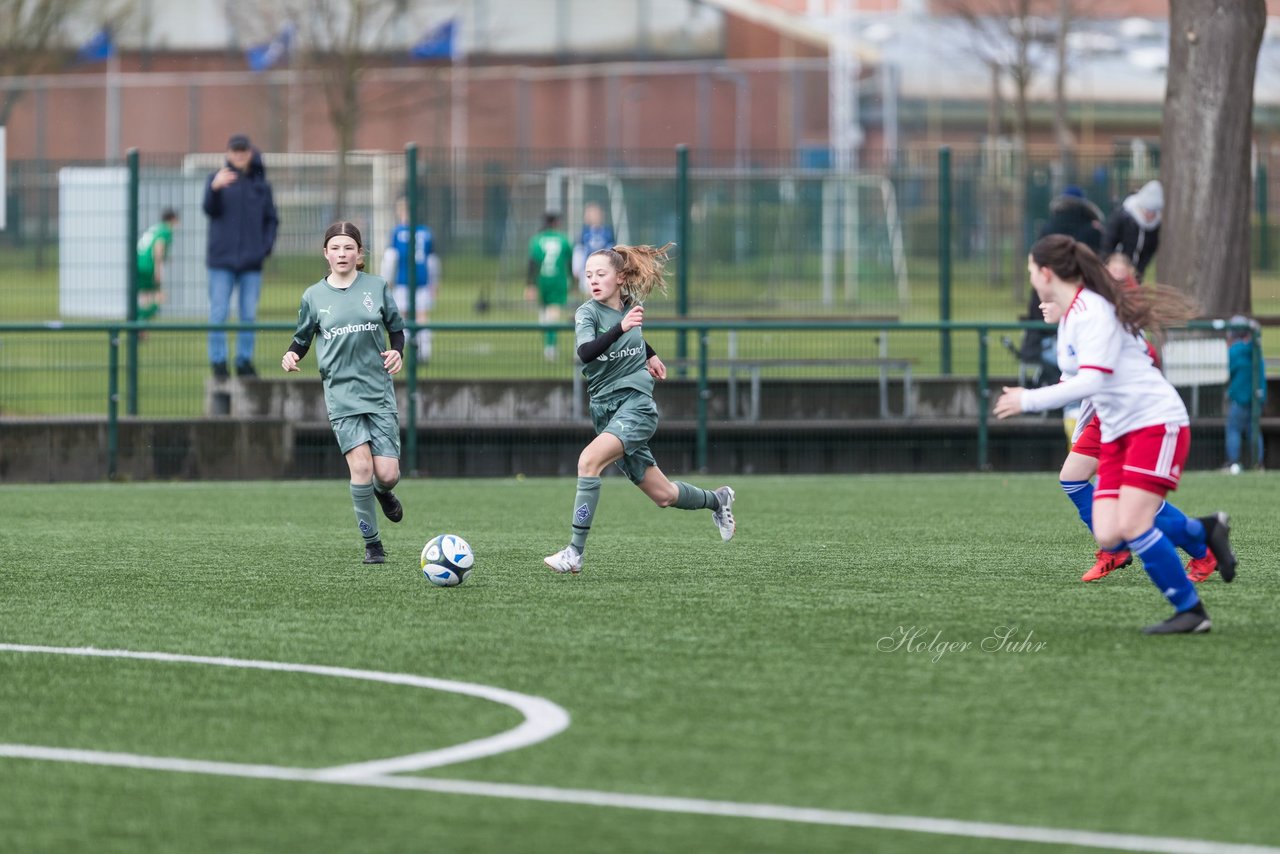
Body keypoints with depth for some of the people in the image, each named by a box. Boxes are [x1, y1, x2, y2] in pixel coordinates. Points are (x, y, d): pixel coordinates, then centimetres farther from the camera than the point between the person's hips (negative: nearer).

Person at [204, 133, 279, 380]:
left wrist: (266, 246, -2)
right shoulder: (218, 179, 1)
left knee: (249, 314, 5)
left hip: (251, 262, 2)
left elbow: (271, 219, 14)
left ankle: (245, 362, 12)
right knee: (219, 313, -4)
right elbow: (210, 209, -15)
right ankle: (218, 362, 0)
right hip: (222, 260, -2)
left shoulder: (261, 184, 9)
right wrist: (215, 188, -35)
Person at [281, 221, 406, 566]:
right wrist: (291, 354, -8)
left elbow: (396, 327, 13)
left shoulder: (377, 287, 4)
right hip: (341, 393, -1)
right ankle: (372, 543, 0)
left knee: (387, 473, -7)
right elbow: (303, 338, 14)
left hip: (379, 392, 1)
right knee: (361, 466, -14)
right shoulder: (314, 296, 4)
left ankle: (382, 492, 33)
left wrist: (397, 352, -6)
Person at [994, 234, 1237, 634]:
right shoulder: (1069, 316, 12)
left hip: (1156, 423, -9)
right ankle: (1205, 531, 14)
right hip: (1116, 434, 9)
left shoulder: (1092, 312, -16)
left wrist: (1029, 399, -22)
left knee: (1132, 527, -19)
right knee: (1109, 536, -6)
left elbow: (1091, 381, -26)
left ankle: (1191, 611, -7)